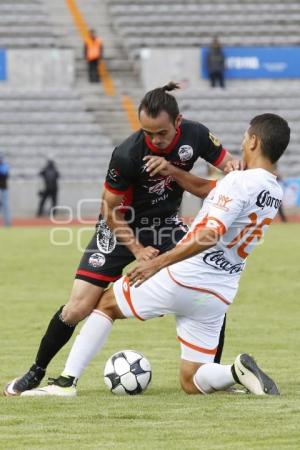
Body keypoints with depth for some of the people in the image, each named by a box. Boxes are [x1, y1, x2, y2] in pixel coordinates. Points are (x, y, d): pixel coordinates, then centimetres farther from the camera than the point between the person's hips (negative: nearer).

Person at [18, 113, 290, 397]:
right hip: (218, 297, 7)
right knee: (191, 383, 14)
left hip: (185, 278, -7)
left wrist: (158, 262, -28)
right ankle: (238, 371, -15)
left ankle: (66, 382, 8)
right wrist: (172, 171, 20)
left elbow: (209, 235, -28)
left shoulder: (239, 181, -16)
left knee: (106, 303, 14)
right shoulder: (275, 193, 10)